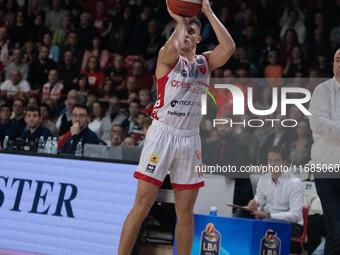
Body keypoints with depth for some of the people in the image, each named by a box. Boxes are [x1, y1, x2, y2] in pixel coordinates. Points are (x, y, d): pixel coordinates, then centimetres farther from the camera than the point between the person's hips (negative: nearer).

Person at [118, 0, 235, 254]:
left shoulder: (205, 62, 13)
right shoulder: (167, 56, 1)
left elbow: (229, 47, -6)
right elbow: (174, 47, -25)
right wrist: (179, 21, -9)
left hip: (190, 138, 4)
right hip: (163, 133, -4)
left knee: (186, 211, 7)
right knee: (142, 206, -8)